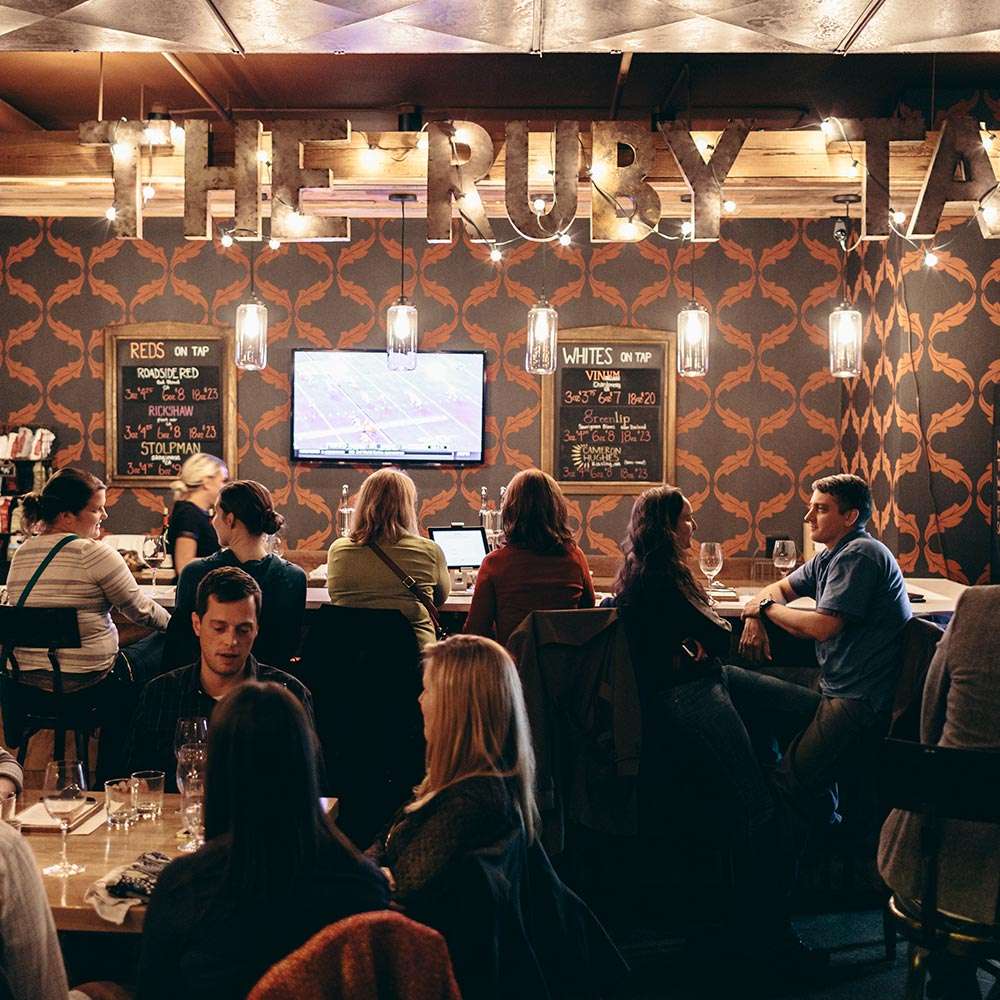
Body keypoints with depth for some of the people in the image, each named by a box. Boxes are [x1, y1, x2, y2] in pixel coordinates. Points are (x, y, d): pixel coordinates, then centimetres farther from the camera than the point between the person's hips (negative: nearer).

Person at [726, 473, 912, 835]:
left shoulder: (860, 554, -12)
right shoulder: (829, 557, 17)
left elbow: (823, 627, -20)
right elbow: (781, 588, 30)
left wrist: (765, 606, -4)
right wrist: (754, 617, 6)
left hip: (862, 706, -10)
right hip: (834, 698, 10)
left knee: (794, 784, -25)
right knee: (732, 681, 5)